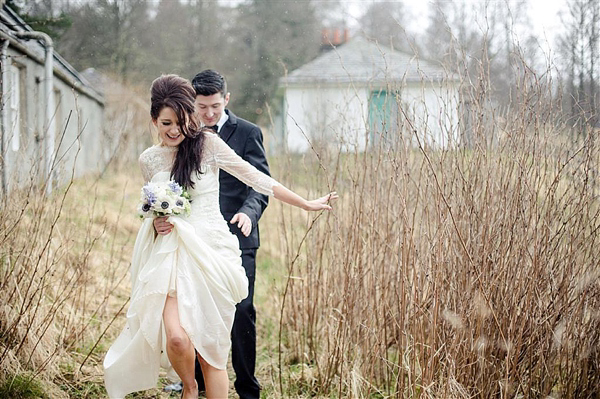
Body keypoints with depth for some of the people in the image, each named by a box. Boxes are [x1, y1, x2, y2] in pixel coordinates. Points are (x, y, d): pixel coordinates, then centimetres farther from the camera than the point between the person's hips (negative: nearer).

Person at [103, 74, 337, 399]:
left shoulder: (207, 143, -2)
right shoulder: (148, 160, 9)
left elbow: (255, 178, 1)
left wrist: (307, 204, 3)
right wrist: (157, 221, 0)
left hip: (211, 252, -2)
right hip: (172, 254, 2)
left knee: (211, 349, -1)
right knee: (176, 337, -18)